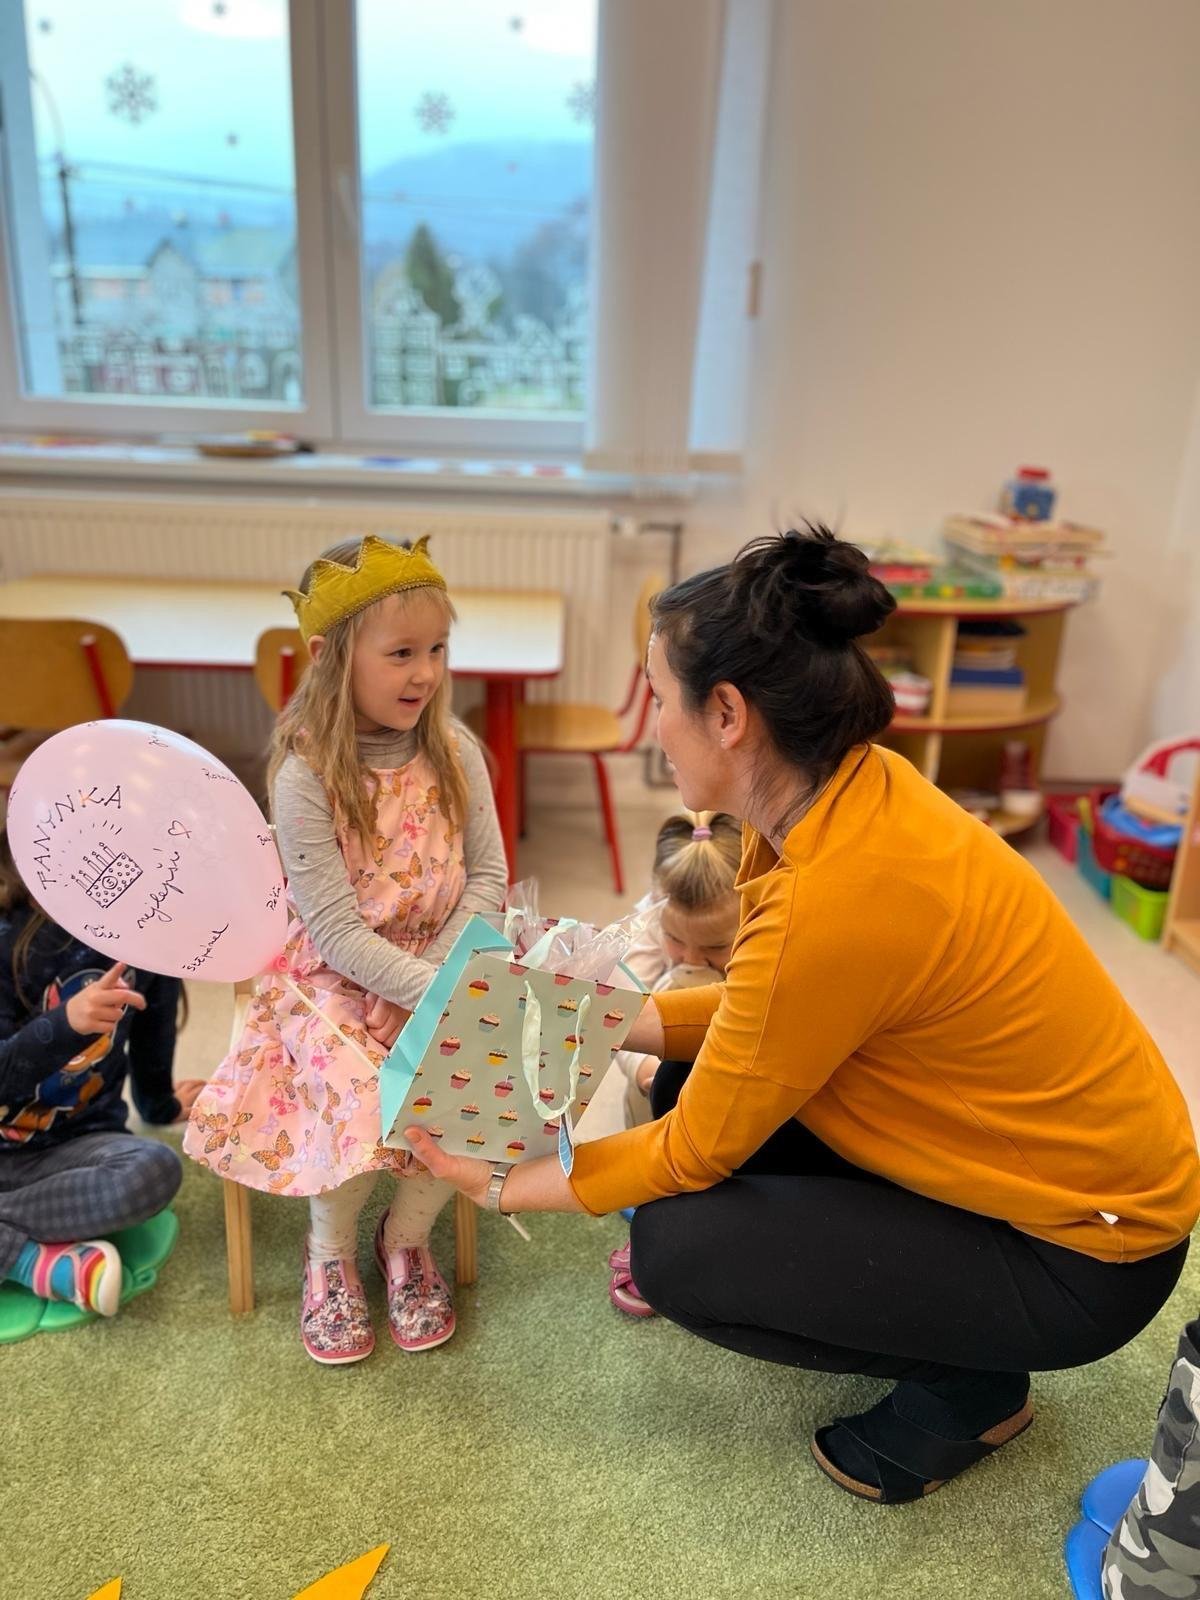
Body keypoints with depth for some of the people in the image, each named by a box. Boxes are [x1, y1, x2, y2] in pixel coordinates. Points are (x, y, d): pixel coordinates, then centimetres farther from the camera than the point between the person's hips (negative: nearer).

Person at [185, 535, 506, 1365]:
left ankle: (407, 1234, 14)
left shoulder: (456, 753, -3)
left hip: (443, 965, 4)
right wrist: (426, 989, -25)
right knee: (365, 1106, -25)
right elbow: (334, 927, -17)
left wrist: (448, 972, -14)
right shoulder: (307, 773, -16)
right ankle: (330, 1250, 11)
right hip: (337, 980, -3)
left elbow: (489, 875, 0)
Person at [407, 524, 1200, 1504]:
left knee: (674, 1247, -12)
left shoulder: (835, 902, -34)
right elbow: (759, 1013, 4)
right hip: (1055, 1156, 8)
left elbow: (697, 1152, -20)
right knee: (692, 1082, 4)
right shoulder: (854, 788, -9)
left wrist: (503, 1188, -7)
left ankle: (969, 1384, 9)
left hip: (1079, 1251, -8)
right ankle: (910, 1295, 18)